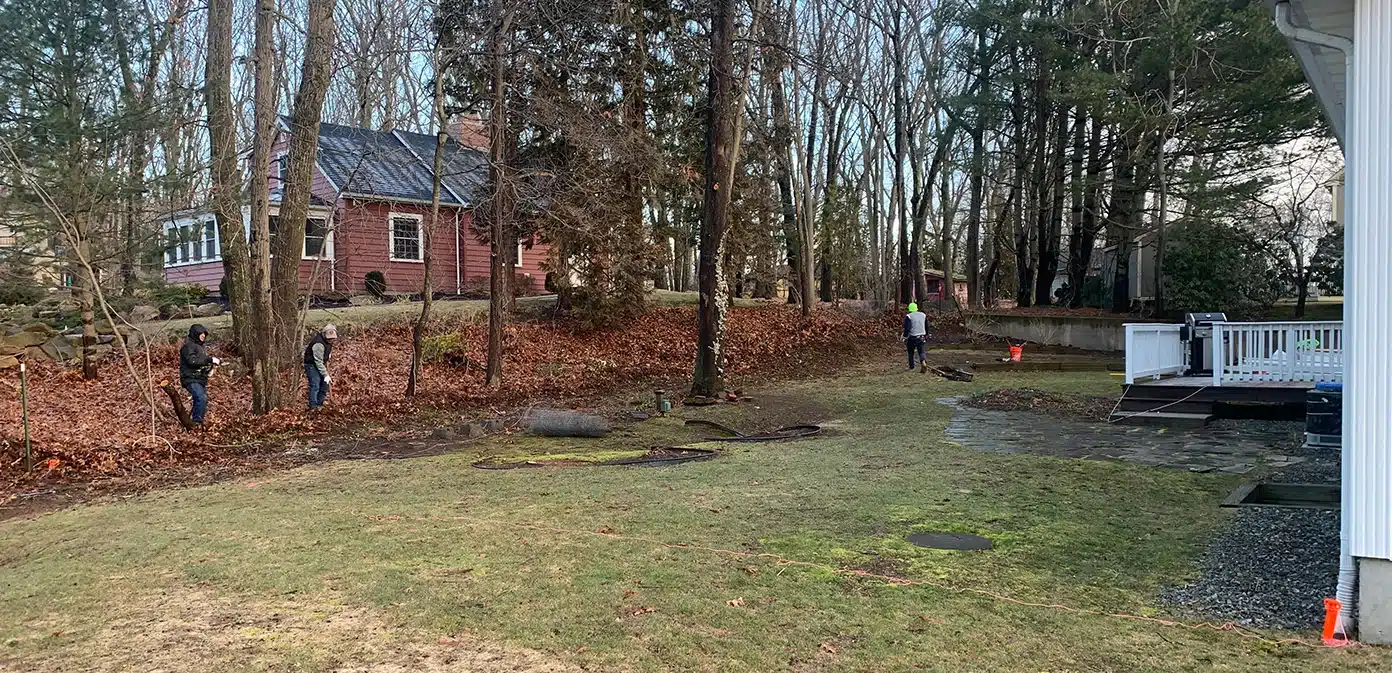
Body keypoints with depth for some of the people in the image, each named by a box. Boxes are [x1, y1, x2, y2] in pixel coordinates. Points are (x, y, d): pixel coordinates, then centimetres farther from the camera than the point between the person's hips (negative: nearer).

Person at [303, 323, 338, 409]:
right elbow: (318, 362, -29)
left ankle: (320, 404, 20)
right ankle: (313, 406, -9)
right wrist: (326, 375, -28)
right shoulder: (319, 344, -32)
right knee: (315, 385, -14)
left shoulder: (328, 340, -4)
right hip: (311, 364, -9)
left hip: (320, 364, 9)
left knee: (324, 383, 10)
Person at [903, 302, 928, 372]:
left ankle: (911, 366, 23)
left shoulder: (908, 317, -10)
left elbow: (906, 329, -16)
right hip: (921, 337, 4)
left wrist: (905, 338, -10)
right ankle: (923, 362, -19)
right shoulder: (923, 315, 7)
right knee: (921, 352, 6)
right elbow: (927, 327, 13)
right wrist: (926, 336, 23)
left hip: (912, 338, -4)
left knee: (911, 352, 14)